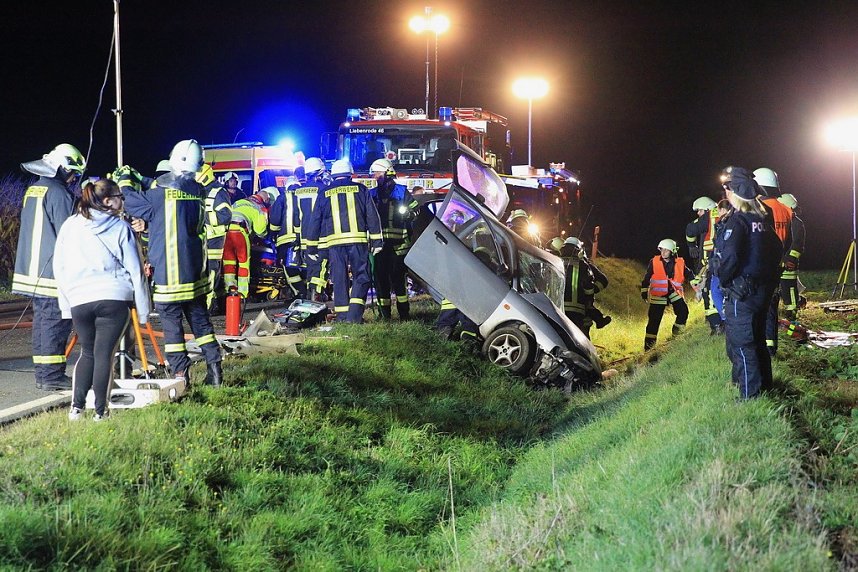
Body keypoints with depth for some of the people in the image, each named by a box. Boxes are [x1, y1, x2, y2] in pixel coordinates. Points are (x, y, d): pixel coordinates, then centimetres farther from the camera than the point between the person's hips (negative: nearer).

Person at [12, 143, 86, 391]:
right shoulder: (58, 192, -13)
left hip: (31, 268, 9)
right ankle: (52, 376, -6)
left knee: (42, 319, 12)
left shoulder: (32, 190, 15)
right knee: (55, 321, -6)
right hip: (53, 270, -9)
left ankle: (42, 373, 15)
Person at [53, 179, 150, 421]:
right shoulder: (121, 228, 3)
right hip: (114, 298, -3)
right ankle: (100, 411, 0)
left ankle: (76, 407, 6)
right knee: (104, 354, 2)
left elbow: (59, 268, 12)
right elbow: (136, 270, 2)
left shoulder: (70, 226, 11)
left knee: (87, 352, 17)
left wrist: (66, 305, 17)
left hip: (79, 299, 3)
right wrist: (143, 310, 6)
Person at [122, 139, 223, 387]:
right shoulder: (199, 192, 4)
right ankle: (214, 369, 13)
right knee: (200, 319, 14)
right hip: (195, 271, 6)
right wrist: (142, 181, 22)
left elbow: (132, 202, -1)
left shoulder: (162, 193, -15)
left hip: (168, 273, -6)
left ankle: (180, 374, 0)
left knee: (172, 322, 1)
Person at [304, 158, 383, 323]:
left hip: (334, 243, 1)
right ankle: (355, 314, -11)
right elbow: (372, 217, 5)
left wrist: (311, 247, 17)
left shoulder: (324, 194, 10)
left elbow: (314, 222, 12)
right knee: (361, 278, 3)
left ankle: (342, 316, 6)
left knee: (339, 280, 7)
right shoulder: (360, 189, 7)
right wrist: (376, 241, 8)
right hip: (358, 241, -1)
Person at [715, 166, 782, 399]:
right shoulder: (763, 218, 9)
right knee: (758, 341, 19)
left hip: (741, 292, -9)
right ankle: (765, 388, 26)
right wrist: (770, 279, 18)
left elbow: (730, 256, -25)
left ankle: (750, 396, -5)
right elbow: (776, 249, 13)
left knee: (741, 345, -4)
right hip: (763, 290, 9)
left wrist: (723, 279, -9)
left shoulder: (737, 220, -16)